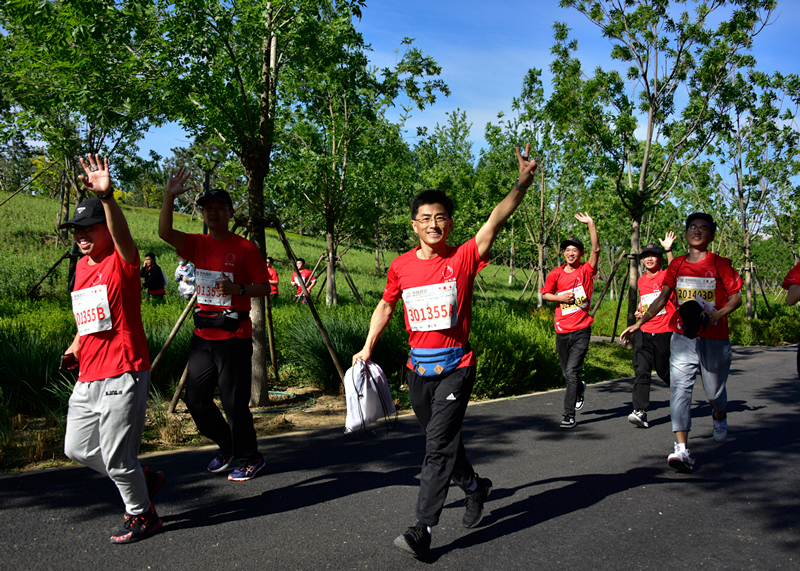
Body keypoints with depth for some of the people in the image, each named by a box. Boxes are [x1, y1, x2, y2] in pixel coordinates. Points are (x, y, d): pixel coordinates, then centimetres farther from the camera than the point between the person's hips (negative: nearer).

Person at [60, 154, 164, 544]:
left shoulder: (122, 261, -11)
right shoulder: (81, 267, 12)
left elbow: (122, 234, -35)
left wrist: (106, 197, -52)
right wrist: (75, 348, 10)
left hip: (123, 373, -9)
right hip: (88, 378, 9)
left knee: (116, 456, -2)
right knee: (77, 448, 17)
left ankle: (142, 515, 24)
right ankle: (143, 481, 35)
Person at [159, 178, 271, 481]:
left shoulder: (245, 248, -4)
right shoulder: (197, 244, 10)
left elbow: (264, 287, -4)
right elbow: (165, 232, -6)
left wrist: (239, 289, -23)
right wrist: (169, 197, -17)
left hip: (234, 336, -6)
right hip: (203, 334, 6)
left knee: (234, 402, -2)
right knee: (196, 399, 12)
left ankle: (250, 458, 18)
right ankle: (227, 446, 33)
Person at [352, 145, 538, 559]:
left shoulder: (463, 257, -8)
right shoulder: (401, 266, 1)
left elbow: (495, 221, -21)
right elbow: (385, 307, 15)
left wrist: (522, 183, -33)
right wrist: (368, 347, 10)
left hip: (455, 366, -4)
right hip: (418, 369, 5)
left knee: (438, 446, -8)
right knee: (440, 441, 18)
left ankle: (422, 530, -4)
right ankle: (475, 486, 44)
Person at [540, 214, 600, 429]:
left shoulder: (586, 270, -2)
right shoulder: (556, 274, 4)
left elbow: (596, 249, -15)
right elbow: (545, 294, 15)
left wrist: (591, 225, -20)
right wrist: (561, 298, -3)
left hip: (581, 330, -4)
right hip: (562, 331, 4)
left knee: (572, 371, -13)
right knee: (567, 373, 15)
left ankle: (569, 415, -9)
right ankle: (580, 389, 48)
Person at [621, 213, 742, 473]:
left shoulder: (720, 264, -3)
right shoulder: (677, 264, 6)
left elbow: (736, 298, -1)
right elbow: (663, 298, 11)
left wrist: (714, 316, -18)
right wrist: (638, 323, 6)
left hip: (715, 337, -2)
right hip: (683, 336, 2)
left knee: (714, 391, 11)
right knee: (680, 386, -13)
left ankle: (719, 417, 49)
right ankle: (681, 449, -18)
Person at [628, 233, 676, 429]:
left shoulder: (666, 276, -4)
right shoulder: (641, 281, 13)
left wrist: (668, 250, -39)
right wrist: (639, 311, 11)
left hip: (664, 332, -4)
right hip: (643, 332, 4)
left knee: (665, 372, 9)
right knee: (641, 371, -9)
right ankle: (640, 412, -14)